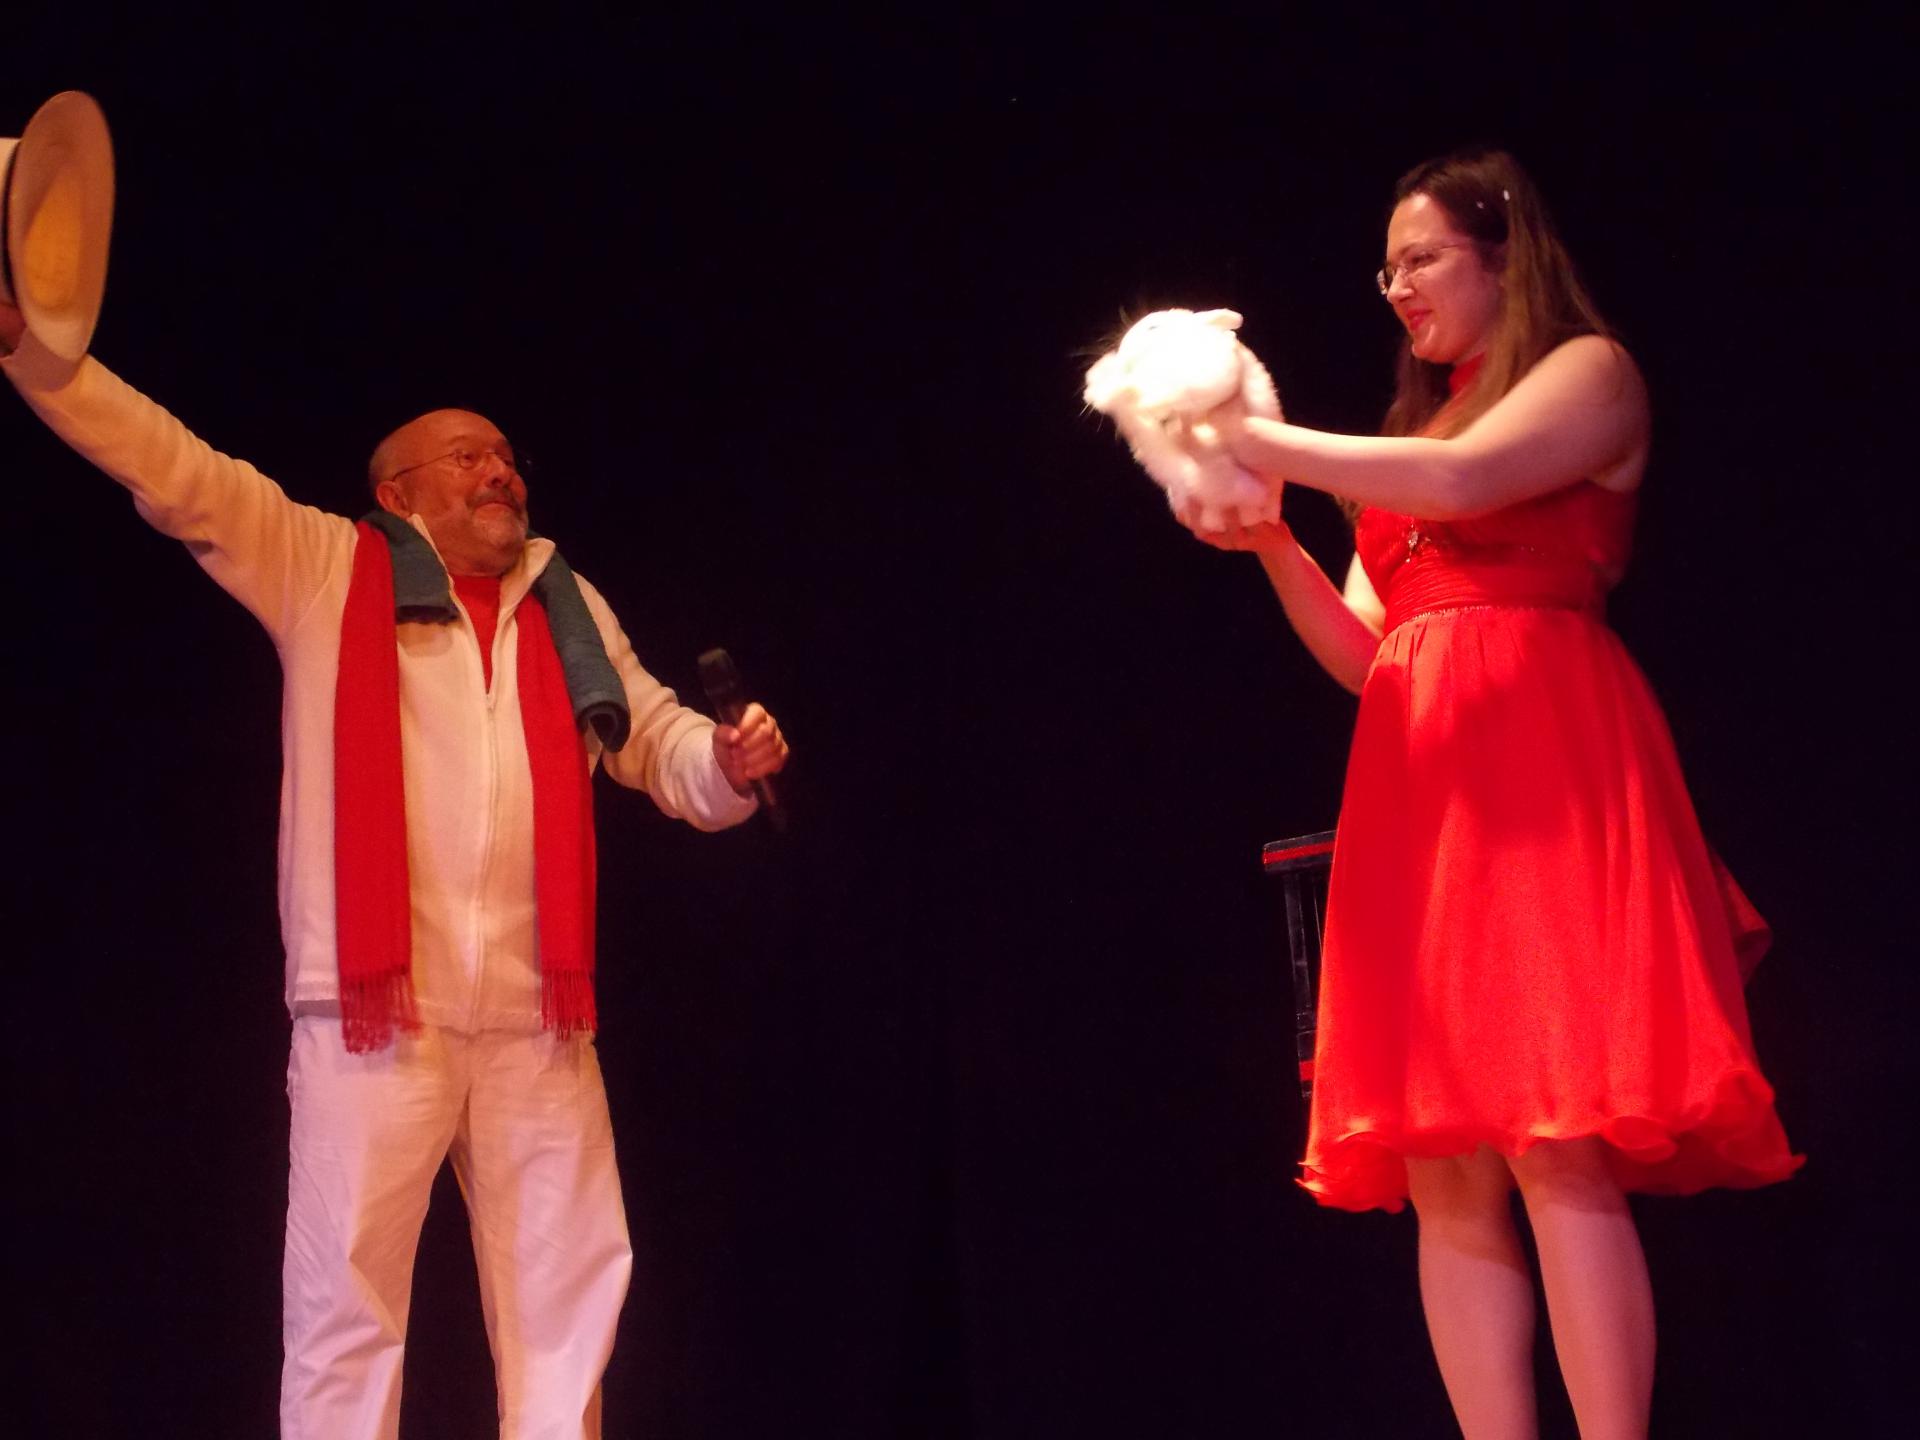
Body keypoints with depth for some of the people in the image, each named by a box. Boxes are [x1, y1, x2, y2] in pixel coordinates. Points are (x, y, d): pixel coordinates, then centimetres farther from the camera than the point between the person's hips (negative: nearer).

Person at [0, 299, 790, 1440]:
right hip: (372, 1002, -4)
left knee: (569, 1284, 4)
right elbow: (170, 467, 5)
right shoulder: (325, 566, 11)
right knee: (349, 1287, -6)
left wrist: (728, 762, 1)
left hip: (536, 1014, 4)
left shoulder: (571, 611, 21)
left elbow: (660, 739, 25)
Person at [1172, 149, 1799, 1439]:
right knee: (1448, 1176, -3)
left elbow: (1459, 479, -13)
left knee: (1554, 1150, -18)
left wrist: (1259, 442, -7)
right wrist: (1272, 544, 5)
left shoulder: (1589, 371, 7)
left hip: (1544, 764, -7)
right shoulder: (1410, 444, 26)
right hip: (1420, 785, 7)